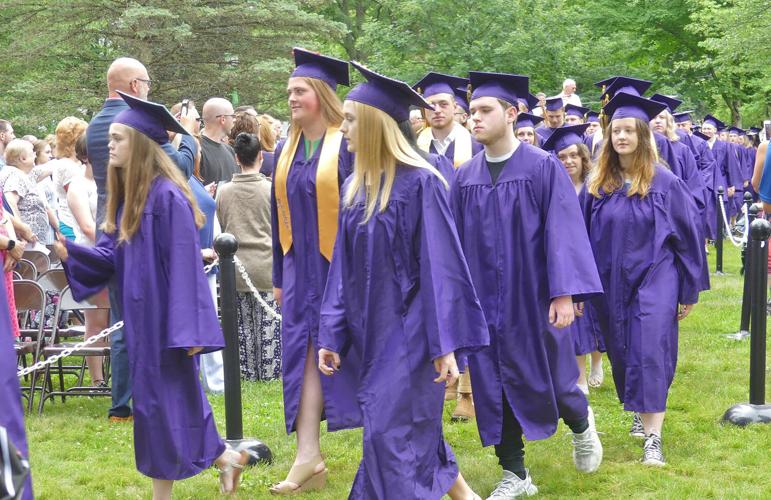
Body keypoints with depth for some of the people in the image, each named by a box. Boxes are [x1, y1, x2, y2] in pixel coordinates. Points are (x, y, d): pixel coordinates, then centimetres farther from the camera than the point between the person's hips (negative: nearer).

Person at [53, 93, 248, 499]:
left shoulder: (167, 196, -18)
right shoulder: (127, 195, 9)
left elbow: (185, 266, -20)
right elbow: (113, 256, 9)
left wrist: (187, 328, -21)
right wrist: (69, 252, -7)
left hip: (164, 315, -9)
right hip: (142, 314, 9)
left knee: (160, 399, 0)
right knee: (174, 397, 14)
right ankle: (223, 458, 27)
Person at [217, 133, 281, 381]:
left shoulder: (223, 191, -2)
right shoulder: (271, 190, -8)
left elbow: (220, 227, 9)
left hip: (236, 265, 2)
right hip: (266, 265, -2)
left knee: (243, 323, 10)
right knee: (268, 322, 5)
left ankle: (247, 371, 16)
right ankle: (269, 371, 9)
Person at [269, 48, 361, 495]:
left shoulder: (347, 146, -9)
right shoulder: (286, 151, 11)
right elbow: (280, 214, 15)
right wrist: (280, 275, 14)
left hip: (339, 264, -5)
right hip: (301, 267, 5)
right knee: (305, 352, -1)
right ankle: (308, 457, -4)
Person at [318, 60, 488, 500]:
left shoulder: (420, 183, -14)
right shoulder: (356, 187, 8)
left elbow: (440, 266, -16)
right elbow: (344, 269, 10)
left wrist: (445, 344, -18)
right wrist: (332, 336, 5)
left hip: (410, 330, -7)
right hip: (372, 330, 8)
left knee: (390, 433, -9)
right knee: (413, 430, 14)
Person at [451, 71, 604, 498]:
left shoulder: (543, 168, -9)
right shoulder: (465, 177, 4)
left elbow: (563, 233, -13)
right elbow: (455, 240, 8)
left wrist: (565, 294, -19)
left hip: (532, 297, -4)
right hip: (484, 299, 4)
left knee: (547, 379, 6)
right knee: (494, 386, 6)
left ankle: (581, 423, 39)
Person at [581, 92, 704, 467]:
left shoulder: (664, 182, -7)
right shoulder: (597, 184, 2)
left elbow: (688, 236, -3)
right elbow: (584, 236, 8)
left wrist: (690, 291, -2)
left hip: (654, 281, -4)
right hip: (611, 283, 4)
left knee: (650, 352, -11)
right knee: (622, 353, 13)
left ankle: (653, 436, -10)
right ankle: (640, 411, 35)